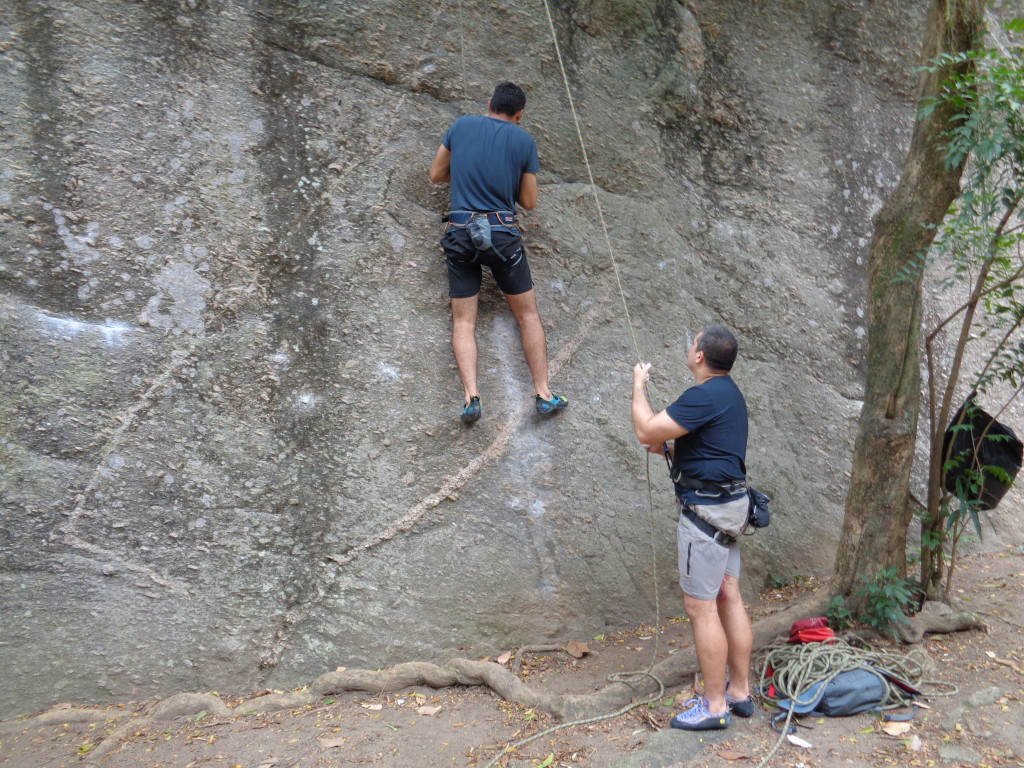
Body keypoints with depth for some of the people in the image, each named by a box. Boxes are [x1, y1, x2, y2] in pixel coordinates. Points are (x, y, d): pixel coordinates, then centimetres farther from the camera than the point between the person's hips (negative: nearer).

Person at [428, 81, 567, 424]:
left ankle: (471, 396, -12)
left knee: (464, 320, 3)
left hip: (460, 232, 1)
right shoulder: (524, 140, 3)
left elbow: (436, 175, 15)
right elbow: (529, 202, 6)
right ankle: (543, 394, 7)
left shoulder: (462, 125, 7)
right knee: (528, 313, 10)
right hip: (503, 234, -1)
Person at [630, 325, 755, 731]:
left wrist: (639, 386, -6)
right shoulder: (728, 392, 13)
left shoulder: (704, 396, -20)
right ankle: (739, 691, 24)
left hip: (706, 510, -10)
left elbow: (646, 432, -20)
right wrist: (669, 447, 12)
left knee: (700, 607, -3)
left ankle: (714, 706, 6)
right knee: (728, 597, 14)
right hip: (726, 505, 10)